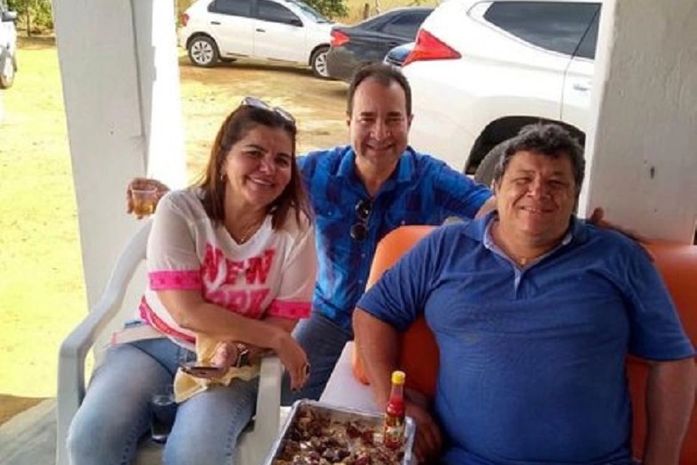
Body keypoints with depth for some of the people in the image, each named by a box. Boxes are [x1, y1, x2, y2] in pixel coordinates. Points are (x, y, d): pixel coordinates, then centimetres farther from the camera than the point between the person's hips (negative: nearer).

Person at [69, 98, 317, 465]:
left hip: (237, 358, 0)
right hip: (156, 342, 1)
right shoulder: (179, 210, -14)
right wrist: (274, 339, -17)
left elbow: (284, 322, -6)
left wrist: (236, 345, -27)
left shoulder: (296, 228, -11)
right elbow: (187, 313, -18)